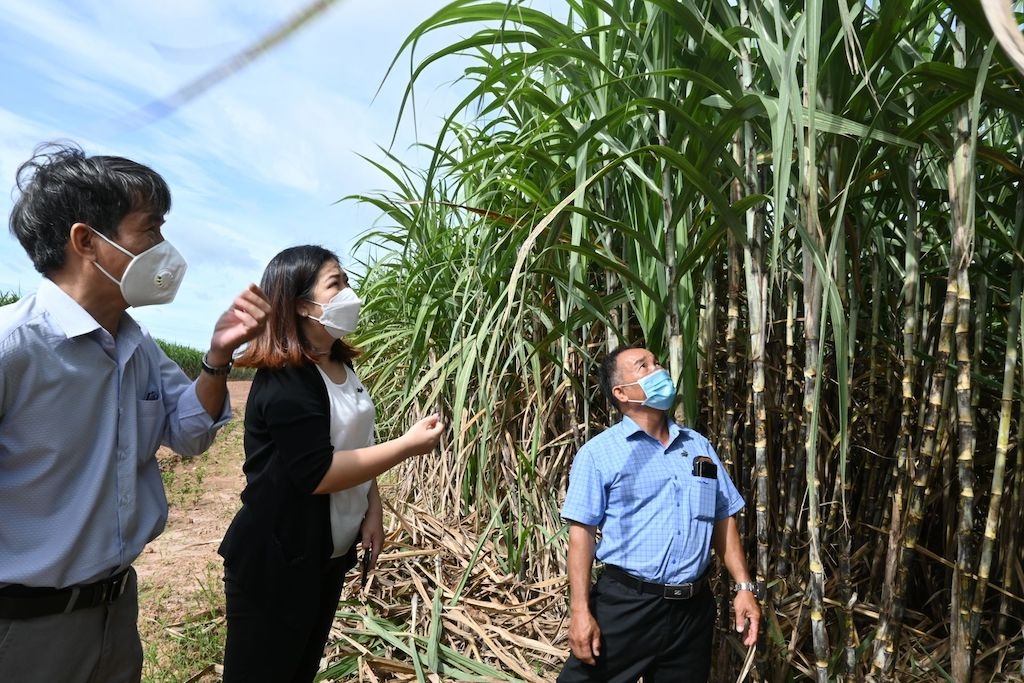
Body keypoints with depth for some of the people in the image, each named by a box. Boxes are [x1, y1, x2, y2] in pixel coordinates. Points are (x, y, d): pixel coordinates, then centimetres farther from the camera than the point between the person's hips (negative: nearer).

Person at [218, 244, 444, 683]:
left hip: (331, 554, 9)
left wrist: (373, 510, 5)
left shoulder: (341, 364, 6)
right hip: (275, 563, -8)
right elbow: (318, 473, -27)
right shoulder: (284, 382, -22)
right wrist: (409, 446, -23)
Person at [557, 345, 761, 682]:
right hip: (625, 604, -4)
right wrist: (580, 610, -15)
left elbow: (723, 521, 13)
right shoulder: (598, 453, -7)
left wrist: (744, 586, 7)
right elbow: (582, 533, -10)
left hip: (694, 608, 5)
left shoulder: (699, 446, 10)